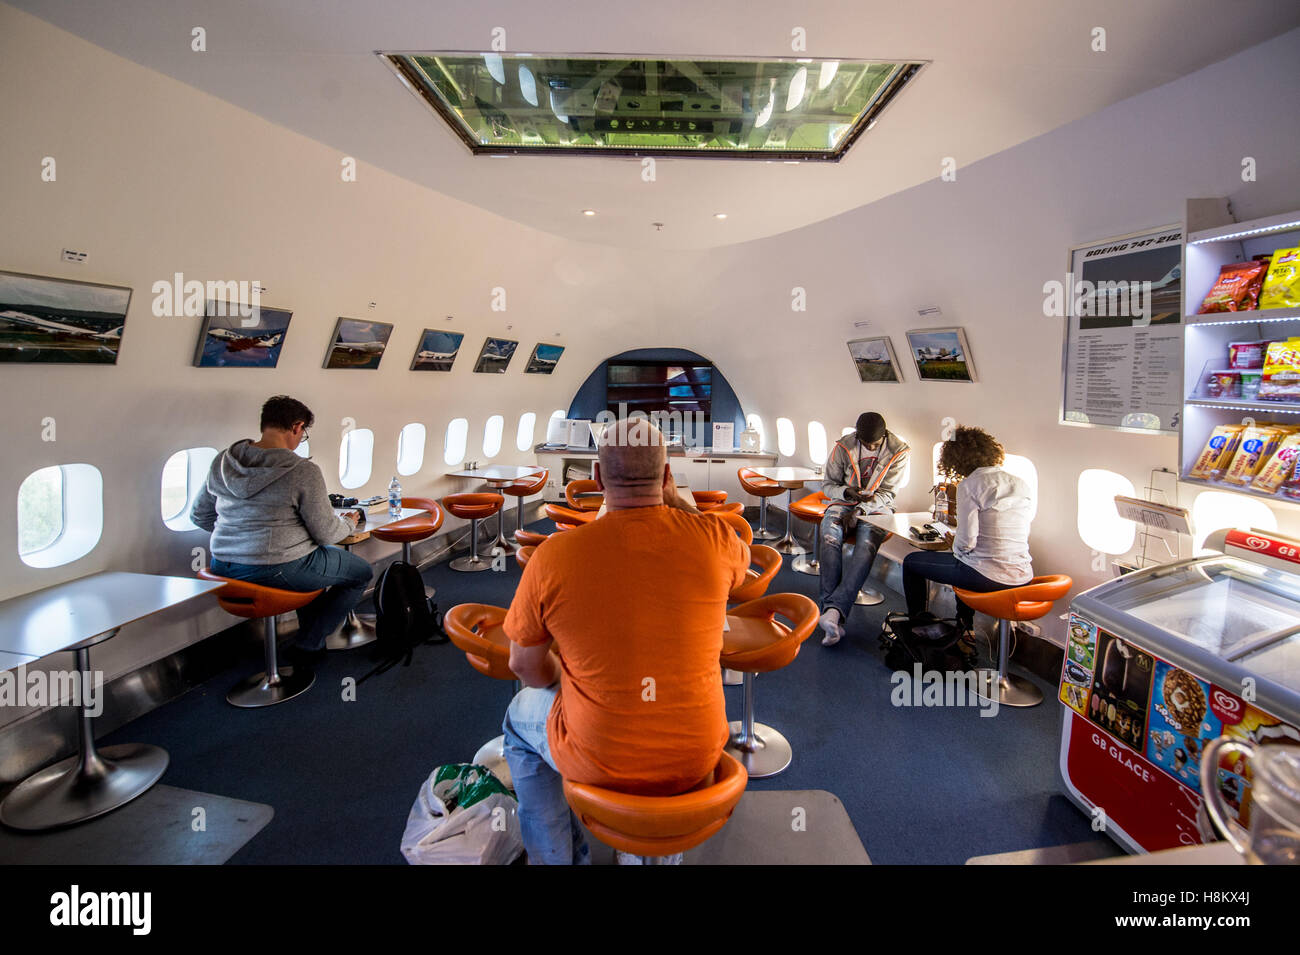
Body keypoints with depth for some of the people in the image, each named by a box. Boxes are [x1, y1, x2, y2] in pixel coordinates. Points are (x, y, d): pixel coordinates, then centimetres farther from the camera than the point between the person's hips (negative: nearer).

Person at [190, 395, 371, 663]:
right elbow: (325, 534, -13)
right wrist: (348, 523, 8)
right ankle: (310, 643, 18)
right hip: (279, 570, -8)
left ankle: (310, 633, 43)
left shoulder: (222, 462, 1)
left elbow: (199, 515, 12)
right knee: (361, 572, 14)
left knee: (314, 559, 35)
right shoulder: (304, 472, -19)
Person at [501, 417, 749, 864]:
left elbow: (526, 666, -6)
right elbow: (741, 562, 10)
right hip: (696, 757, 3)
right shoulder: (712, 539, -16)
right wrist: (675, 500, 4)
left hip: (599, 762, -2)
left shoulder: (554, 555, -20)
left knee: (521, 717, 30)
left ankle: (556, 857, 42)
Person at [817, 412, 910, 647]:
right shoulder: (843, 447, -4)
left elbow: (886, 492, -7)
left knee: (867, 544, -35)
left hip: (877, 507, 0)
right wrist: (846, 492, -18)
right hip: (844, 502, 1)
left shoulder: (898, 451, -6)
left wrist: (860, 511, -22)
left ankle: (833, 609, -46)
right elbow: (828, 485, 4)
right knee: (829, 536, -33)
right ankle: (835, 618, -40)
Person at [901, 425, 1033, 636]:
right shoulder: (1023, 485, 7)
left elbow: (966, 542, -18)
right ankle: (964, 629, 48)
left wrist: (953, 543, 4)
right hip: (1023, 576, 7)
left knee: (911, 562, 14)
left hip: (988, 578, -7)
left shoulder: (970, 485, -13)